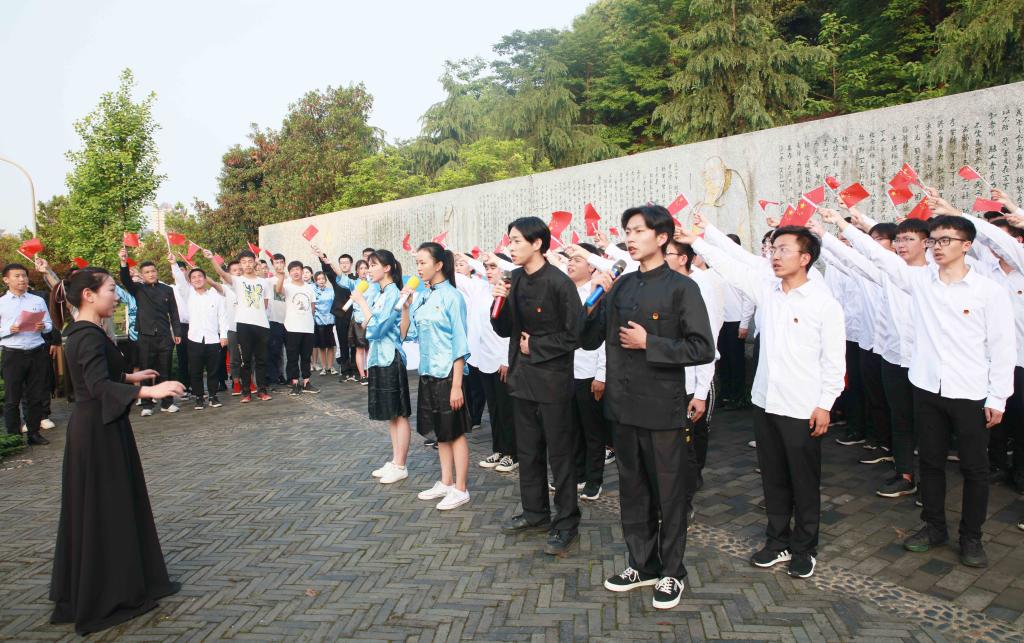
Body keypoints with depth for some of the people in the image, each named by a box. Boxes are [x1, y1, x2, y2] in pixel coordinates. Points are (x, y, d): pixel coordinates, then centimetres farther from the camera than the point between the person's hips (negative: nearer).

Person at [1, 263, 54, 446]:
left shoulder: (38, 300, 8)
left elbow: (49, 325, 9)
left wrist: (43, 327, -12)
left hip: (37, 353, 2)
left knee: (37, 396, 8)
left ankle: (34, 432, 20)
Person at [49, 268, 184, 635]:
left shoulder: (82, 333, 9)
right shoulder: (89, 336, -21)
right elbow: (100, 386, -34)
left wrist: (129, 376, 33)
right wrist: (149, 391, -44)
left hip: (92, 426, 10)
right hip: (100, 431, -10)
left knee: (93, 509, 19)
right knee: (106, 510, 1)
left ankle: (79, 588, 34)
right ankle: (110, 595, 13)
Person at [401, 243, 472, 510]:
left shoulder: (452, 297, -13)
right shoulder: (422, 298, 6)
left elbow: (460, 344, -14)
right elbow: (407, 335, 11)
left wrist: (457, 385, -17)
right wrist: (405, 307, -2)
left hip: (447, 374, -7)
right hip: (428, 373, 7)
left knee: (455, 432, 3)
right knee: (440, 432, 16)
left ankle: (460, 489, 13)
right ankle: (446, 483, 28)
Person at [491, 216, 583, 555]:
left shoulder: (558, 283, -16)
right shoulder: (514, 279, 3)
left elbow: (574, 335, -14)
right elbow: (505, 330, 8)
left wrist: (535, 346, -11)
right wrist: (500, 303, -9)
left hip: (552, 379, -7)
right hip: (522, 376, 7)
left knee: (560, 453, 5)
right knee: (527, 450, 18)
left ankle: (566, 522, 18)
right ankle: (535, 512, 34)